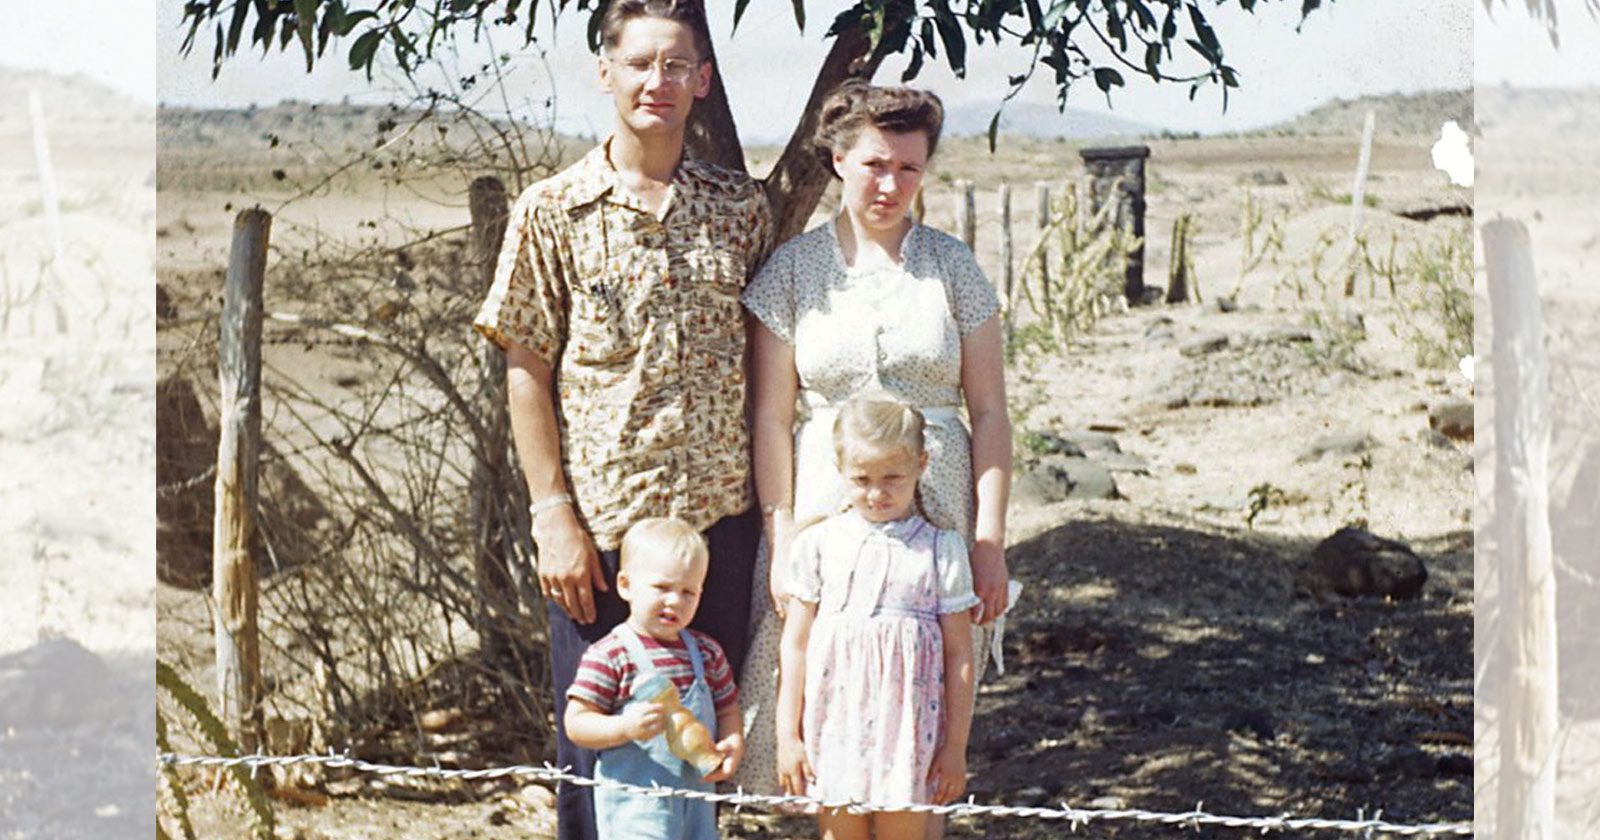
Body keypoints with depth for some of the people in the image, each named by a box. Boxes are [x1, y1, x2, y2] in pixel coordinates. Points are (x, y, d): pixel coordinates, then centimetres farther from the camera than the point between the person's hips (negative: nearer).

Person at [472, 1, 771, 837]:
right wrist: (553, 515, -8)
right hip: (601, 520, -2)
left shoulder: (742, 208, 7)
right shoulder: (552, 211, -1)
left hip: (721, 516, 2)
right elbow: (525, 370, -2)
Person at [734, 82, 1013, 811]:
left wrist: (990, 545, -2)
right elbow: (770, 418, 2)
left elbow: (989, 414, 4)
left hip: (938, 515, 0)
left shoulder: (952, 266, 5)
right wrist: (782, 543, -5)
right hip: (825, 511, 0)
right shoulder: (793, 269, 3)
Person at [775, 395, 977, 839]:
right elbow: (795, 645, 5)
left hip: (907, 728, -1)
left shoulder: (941, 549, -2)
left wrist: (955, 746, -1)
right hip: (834, 730, 1)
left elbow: (959, 655, 0)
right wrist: (787, 736, 3)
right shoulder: (817, 544, 1)